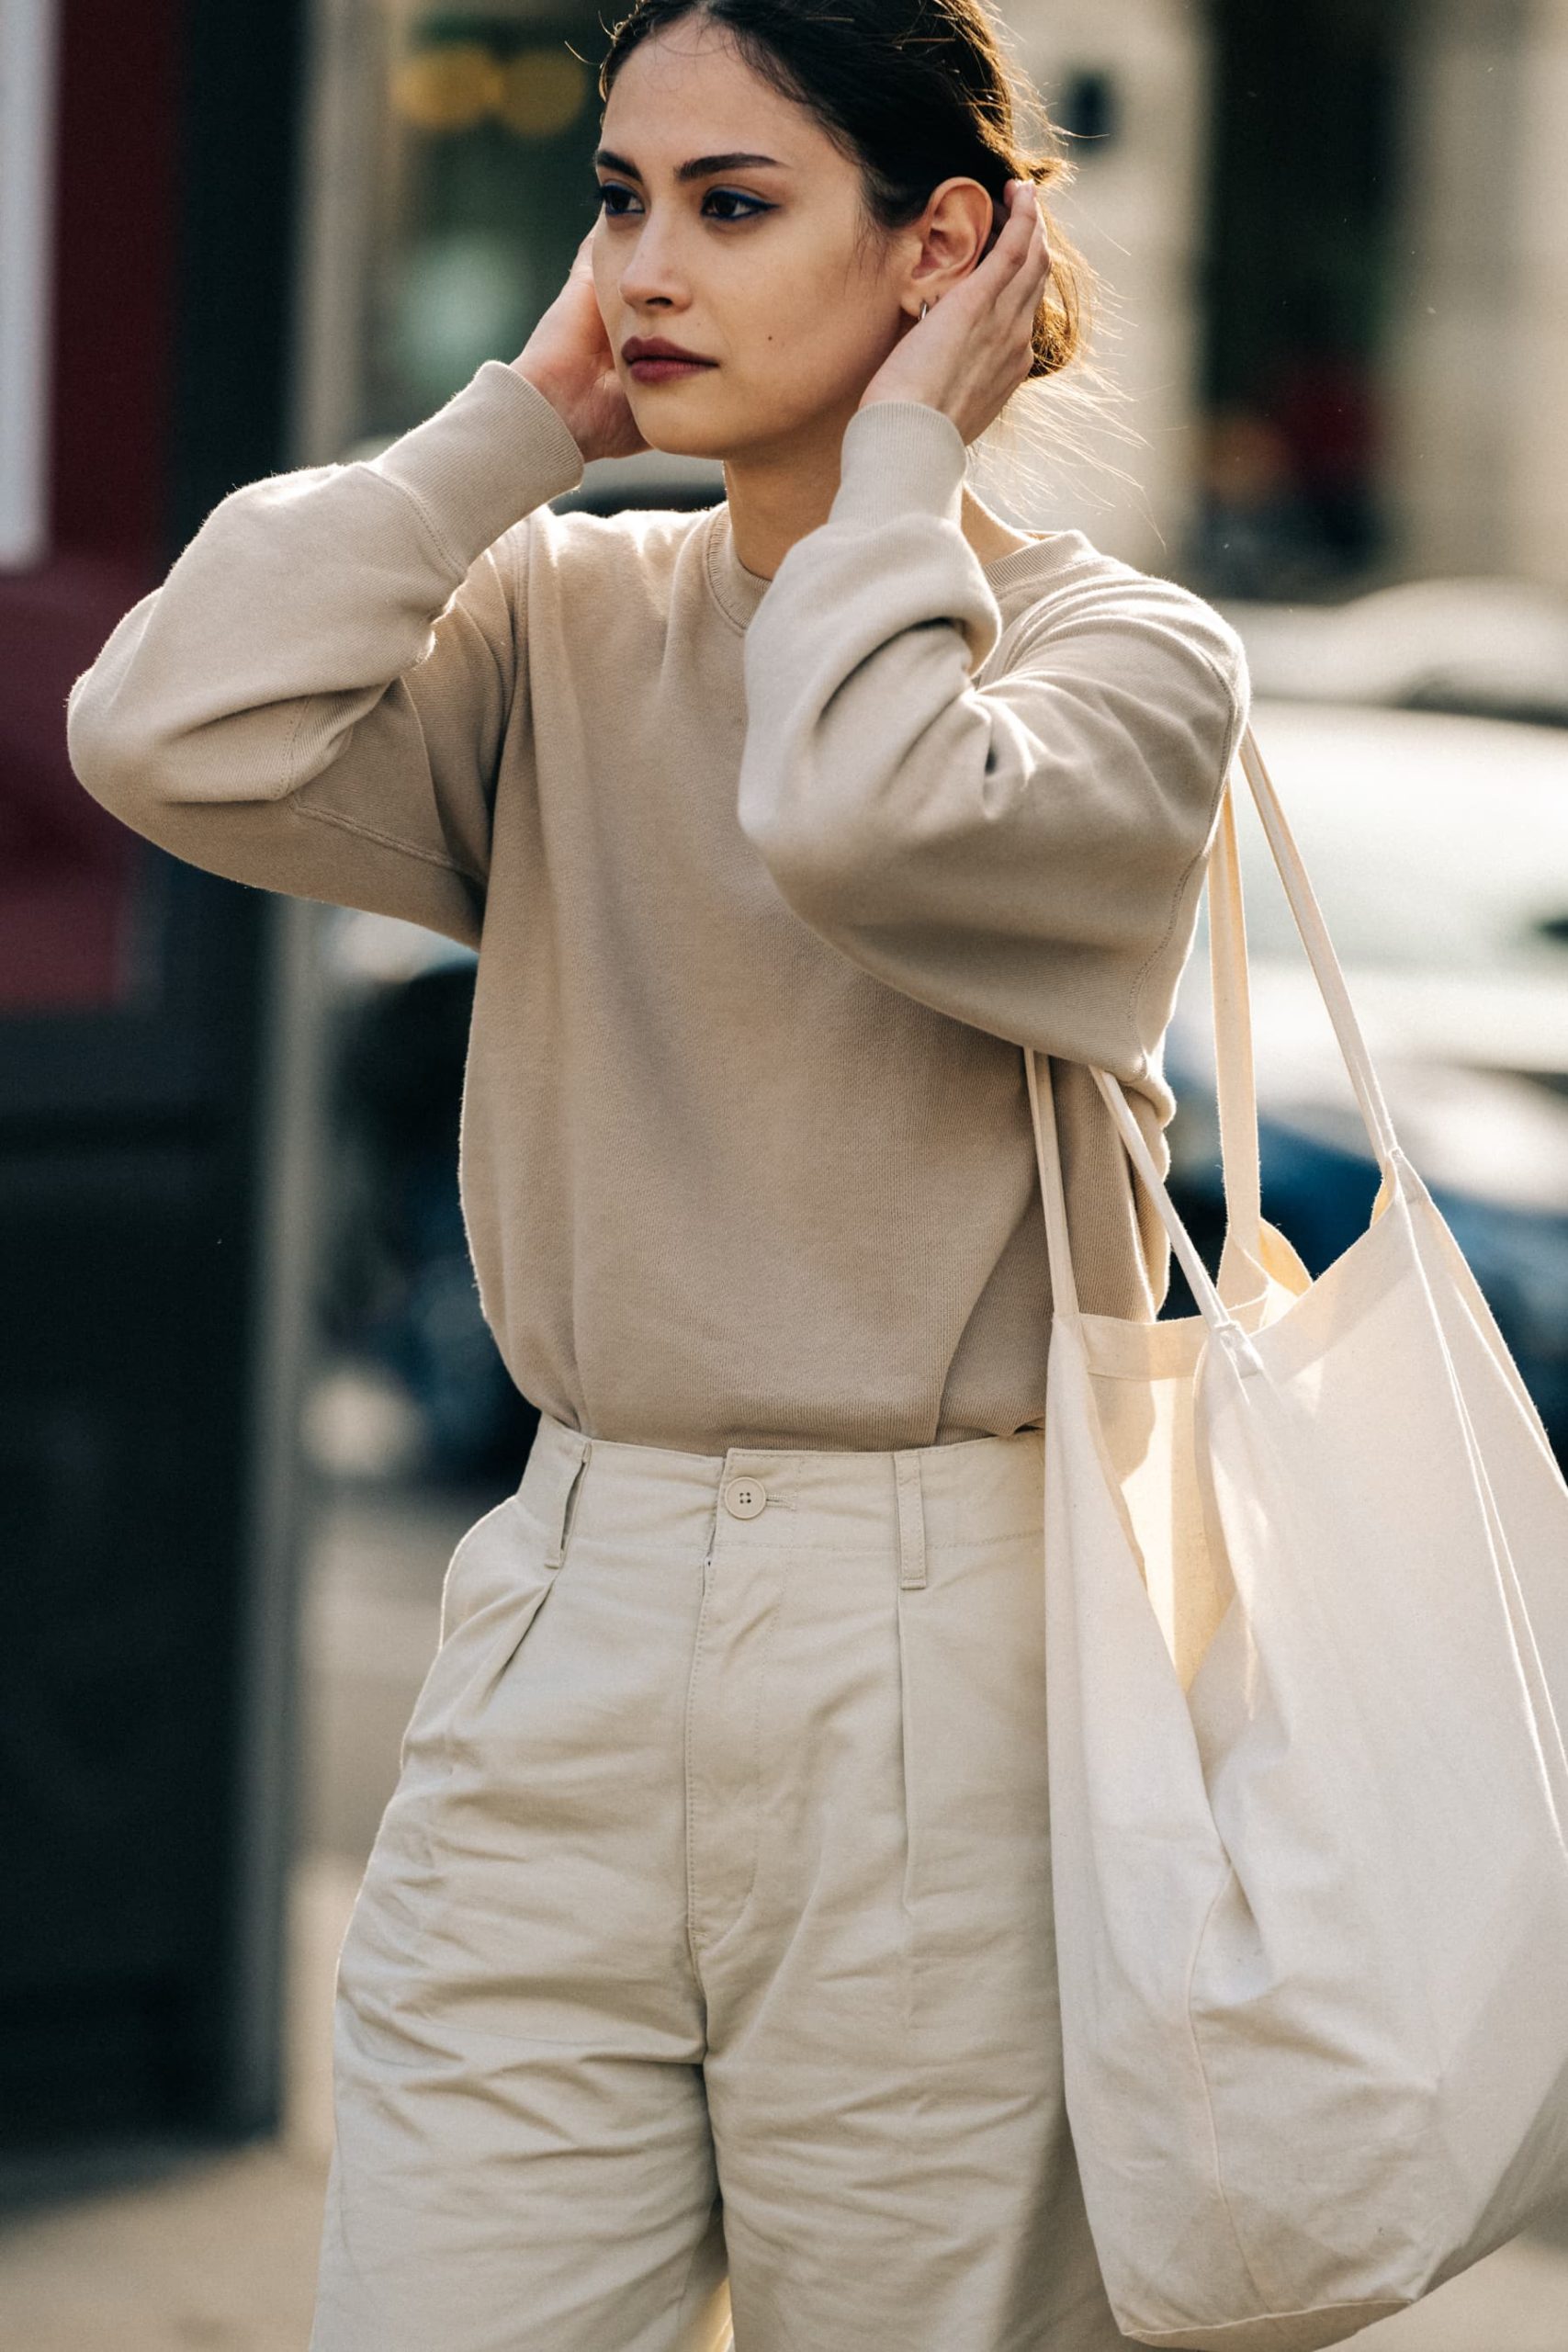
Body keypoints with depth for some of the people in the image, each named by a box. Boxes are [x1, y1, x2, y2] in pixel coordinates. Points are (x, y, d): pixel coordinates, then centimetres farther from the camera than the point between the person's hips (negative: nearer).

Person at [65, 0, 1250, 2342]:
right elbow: (173, 733, -9)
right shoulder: (566, 619, 9)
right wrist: (522, 418, 0)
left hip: (938, 1691, -3)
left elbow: (869, 815, -25)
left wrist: (903, 452, -9)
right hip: (565, 1641, 4)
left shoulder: (1121, 648, -2)